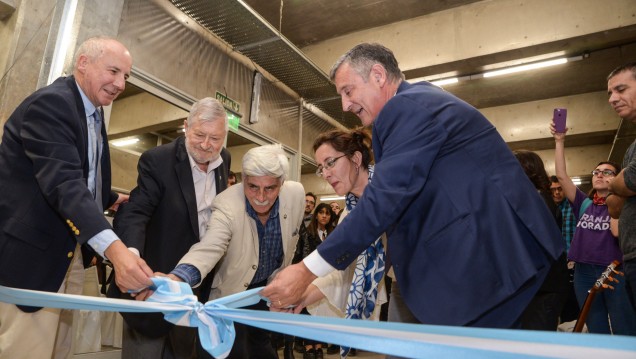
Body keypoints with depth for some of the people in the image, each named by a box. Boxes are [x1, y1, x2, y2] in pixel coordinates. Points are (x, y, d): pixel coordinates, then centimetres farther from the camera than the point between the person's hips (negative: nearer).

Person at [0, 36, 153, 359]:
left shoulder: (93, 112, 11)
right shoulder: (50, 103, -19)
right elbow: (64, 183, -33)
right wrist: (113, 248, -43)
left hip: (72, 251, 9)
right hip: (33, 252, -9)